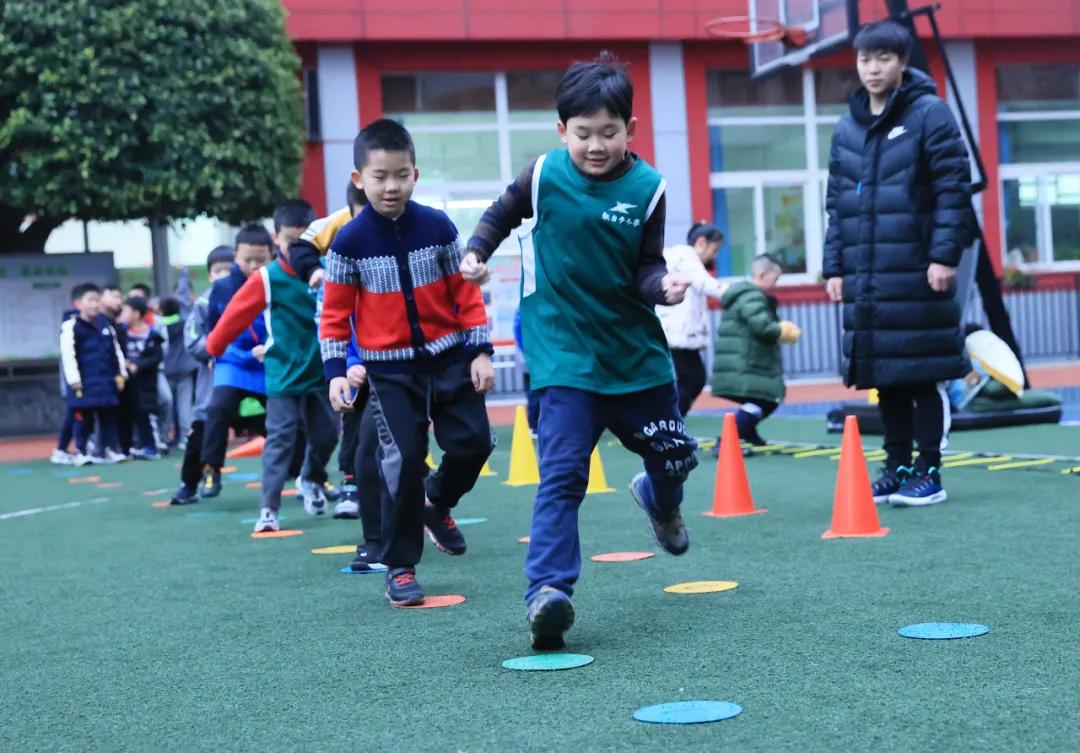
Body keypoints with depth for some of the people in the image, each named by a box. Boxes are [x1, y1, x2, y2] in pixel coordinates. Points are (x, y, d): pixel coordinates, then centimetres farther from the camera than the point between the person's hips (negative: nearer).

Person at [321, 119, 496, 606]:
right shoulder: (350, 241, -7)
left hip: (449, 359, 2)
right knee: (403, 461, -6)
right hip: (390, 370, -2)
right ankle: (400, 568, 7)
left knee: (473, 442, -1)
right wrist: (335, 371, -7)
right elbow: (334, 311, -1)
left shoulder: (438, 227, -4)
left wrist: (480, 351, -1)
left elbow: (466, 292, 2)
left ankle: (437, 503, 32)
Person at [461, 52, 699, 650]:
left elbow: (645, 269, -4)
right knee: (562, 473, -15)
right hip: (565, 354, -2)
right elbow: (501, 215, 12)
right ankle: (548, 591, -17)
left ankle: (659, 500, 52)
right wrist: (476, 254, -4)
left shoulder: (647, 188, -7)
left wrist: (663, 285, -24)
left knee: (674, 454, 16)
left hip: (636, 351, 3)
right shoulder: (544, 175, -7)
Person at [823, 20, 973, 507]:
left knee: (923, 375, 0)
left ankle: (928, 473, 8)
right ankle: (897, 468, 20)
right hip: (865, 278, 5)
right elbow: (836, 204, 17)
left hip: (916, 275, -5)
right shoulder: (847, 128, 13)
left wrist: (944, 254, -14)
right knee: (884, 379, 10)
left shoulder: (929, 114, -3)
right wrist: (834, 266, 12)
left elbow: (955, 189, -8)